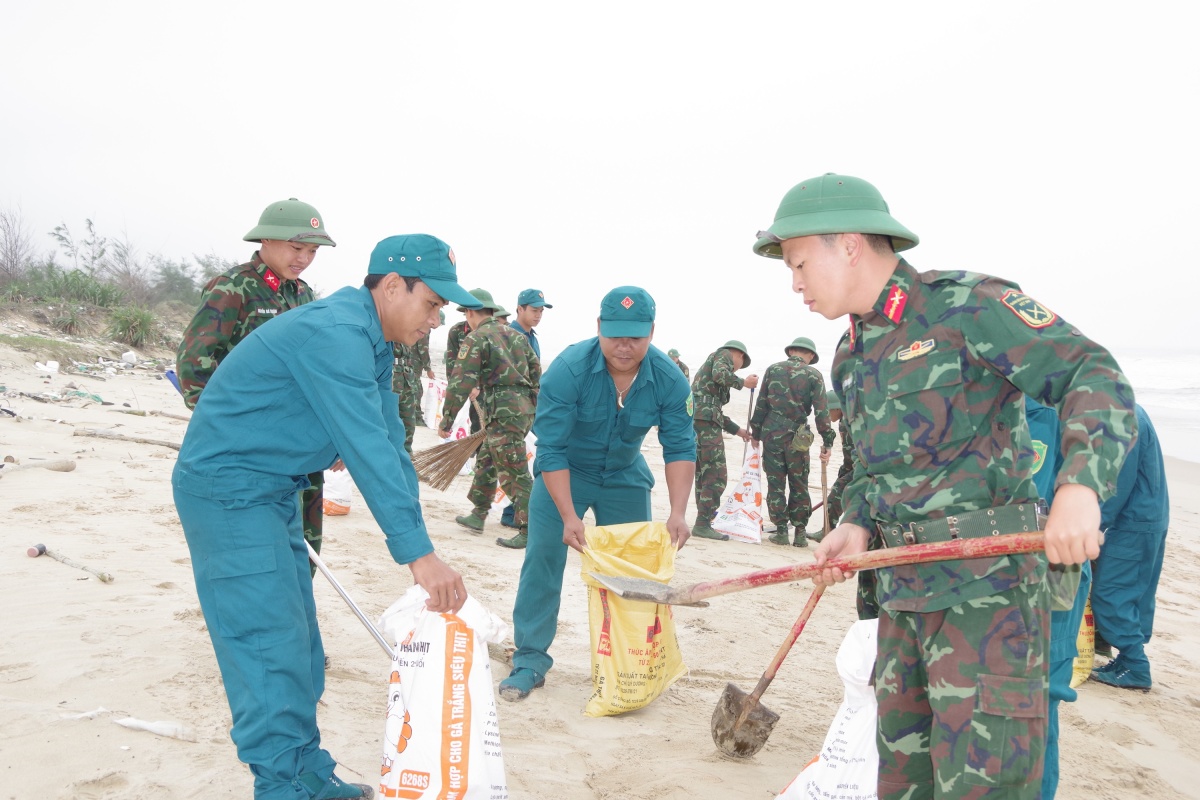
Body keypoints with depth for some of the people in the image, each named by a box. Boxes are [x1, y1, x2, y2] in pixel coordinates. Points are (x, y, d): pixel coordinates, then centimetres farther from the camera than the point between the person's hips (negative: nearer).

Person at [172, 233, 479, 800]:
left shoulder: (372, 344, 7)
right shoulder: (334, 332, -25)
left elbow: (389, 445, 3)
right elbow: (367, 451, -32)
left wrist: (418, 548, -2)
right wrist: (419, 552, -33)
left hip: (274, 495, 10)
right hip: (228, 490, -10)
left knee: (299, 643, 15)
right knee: (270, 648, -8)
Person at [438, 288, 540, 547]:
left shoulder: (476, 339, -6)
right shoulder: (515, 334, 18)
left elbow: (460, 383, -12)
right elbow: (536, 370, 21)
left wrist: (447, 419, -6)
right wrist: (534, 403, 29)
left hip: (504, 412, -9)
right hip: (525, 407, 9)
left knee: (514, 472, -6)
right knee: (486, 460, 21)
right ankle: (478, 515, 30)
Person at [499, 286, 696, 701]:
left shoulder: (669, 380, -21)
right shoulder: (568, 369, -29)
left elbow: (680, 448, -16)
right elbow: (551, 448, -27)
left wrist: (677, 513, -29)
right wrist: (568, 516, -33)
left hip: (625, 477, 3)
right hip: (563, 475, -3)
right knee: (543, 558, -9)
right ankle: (530, 662, 4)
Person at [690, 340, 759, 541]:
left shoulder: (710, 362, 33)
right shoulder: (724, 354, 8)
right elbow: (719, 374, -17)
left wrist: (737, 430, 35)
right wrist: (742, 382, -3)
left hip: (692, 419, 10)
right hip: (705, 420, -10)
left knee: (703, 474, 16)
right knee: (717, 475, -9)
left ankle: (706, 516, 22)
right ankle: (702, 524, -10)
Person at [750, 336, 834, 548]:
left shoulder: (773, 369, 7)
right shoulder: (813, 374, 1)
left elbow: (761, 404, 7)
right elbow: (821, 410, -5)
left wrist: (755, 432, 15)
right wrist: (827, 440, -1)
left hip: (772, 432, 1)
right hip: (797, 435, -1)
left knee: (775, 483, 7)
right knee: (799, 485, 9)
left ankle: (781, 530, 8)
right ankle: (800, 532, 10)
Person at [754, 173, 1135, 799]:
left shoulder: (965, 304, -10)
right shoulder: (850, 361, 15)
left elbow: (1094, 376, -15)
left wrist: (1079, 487, -30)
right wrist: (856, 526, 4)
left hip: (985, 586, -8)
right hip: (902, 587, 8)